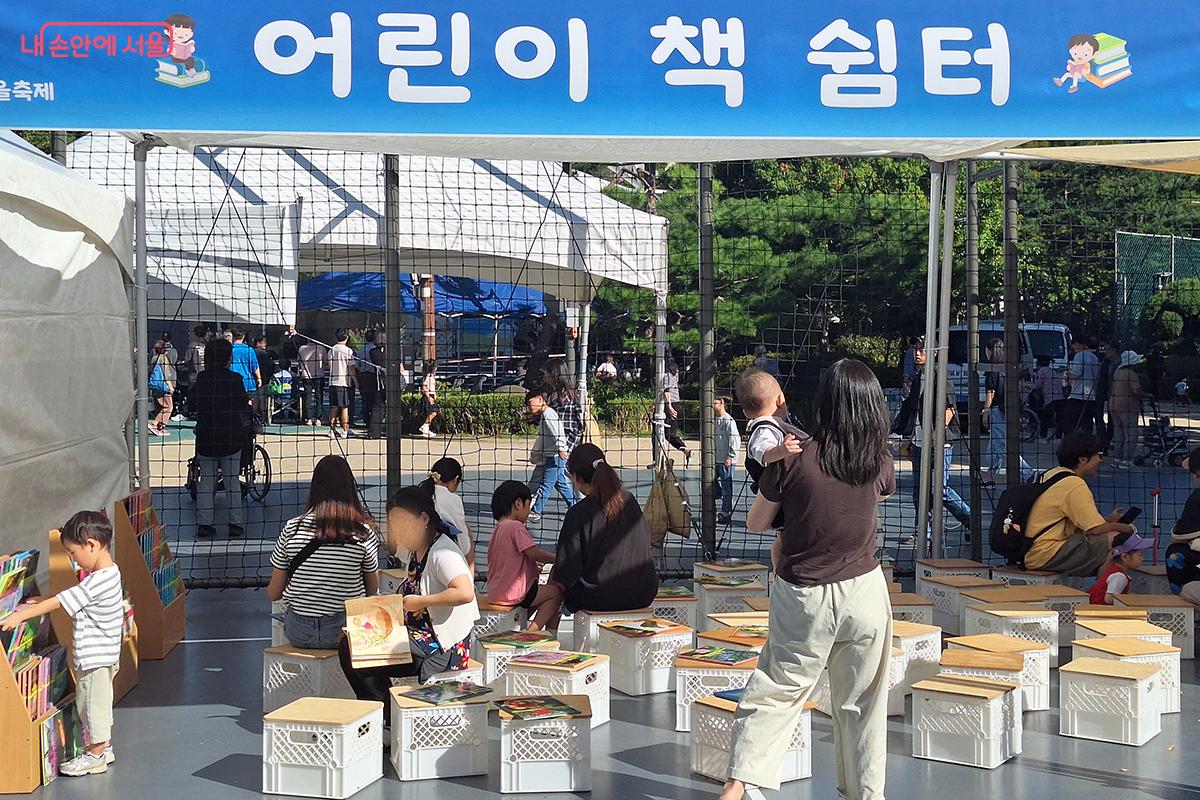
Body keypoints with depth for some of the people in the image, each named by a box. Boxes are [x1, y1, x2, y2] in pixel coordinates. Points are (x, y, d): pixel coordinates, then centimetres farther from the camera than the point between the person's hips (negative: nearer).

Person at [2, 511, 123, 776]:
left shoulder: (98, 581, -26)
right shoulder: (109, 573, 6)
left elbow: (59, 602, -24)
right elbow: (68, 598, 15)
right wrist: (37, 606, 11)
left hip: (95, 657, -10)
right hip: (101, 655, 10)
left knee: (92, 703, 3)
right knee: (98, 702, 20)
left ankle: (95, 755, 15)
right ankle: (104, 747, 32)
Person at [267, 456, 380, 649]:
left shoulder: (292, 529, -7)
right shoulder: (364, 533, -9)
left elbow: (273, 594, 1)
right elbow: (372, 590, 4)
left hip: (298, 634, 1)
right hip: (345, 632, -1)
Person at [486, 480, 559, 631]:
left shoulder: (499, 527, 15)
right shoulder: (515, 526, -15)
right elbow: (534, 552, -21)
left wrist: (533, 567, 15)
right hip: (512, 594, -10)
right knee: (556, 593, 0)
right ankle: (532, 633, -3)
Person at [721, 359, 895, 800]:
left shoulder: (794, 459, -13)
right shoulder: (880, 461, -4)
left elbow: (755, 523, -2)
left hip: (802, 596, -2)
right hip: (865, 591, 2)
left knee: (777, 691, 7)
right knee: (862, 704, 13)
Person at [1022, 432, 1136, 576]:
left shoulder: (1051, 474, 13)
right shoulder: (1075, 484, -16)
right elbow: (1096, 529, -15)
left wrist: (1110, 519, 23)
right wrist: (1128, 528, 2)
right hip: (1045, 555, -10)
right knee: (1112, 538, -14)